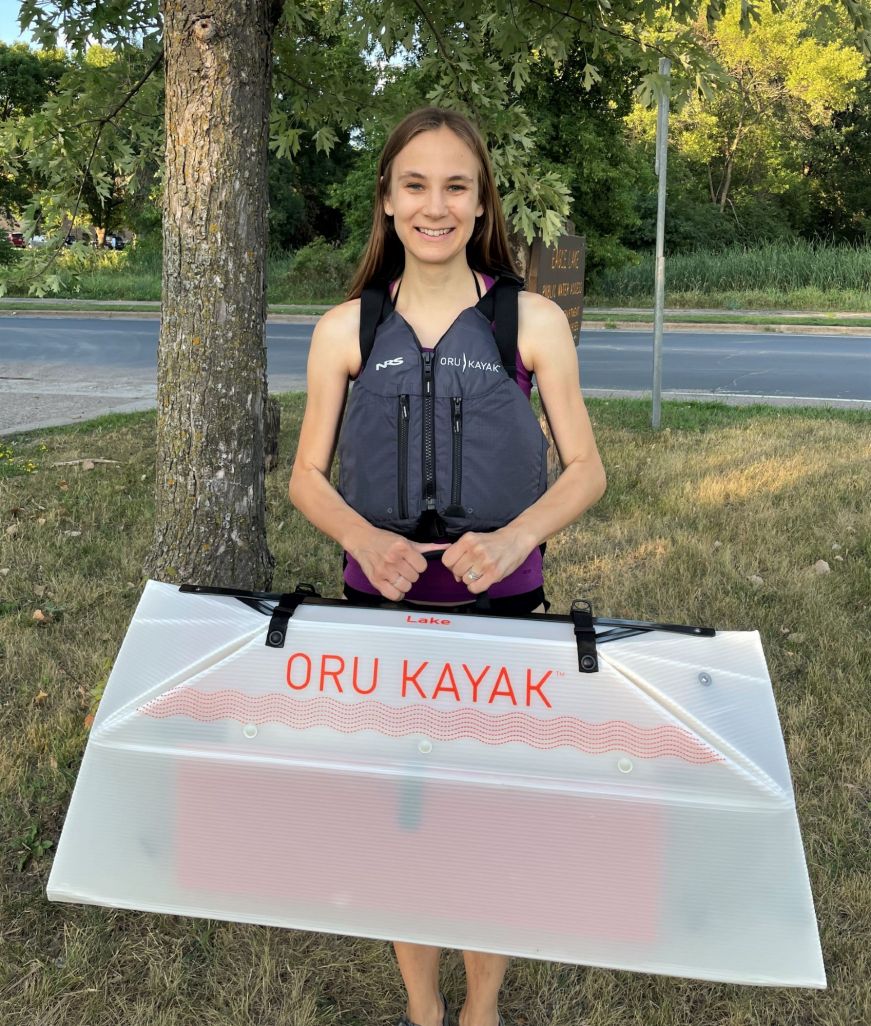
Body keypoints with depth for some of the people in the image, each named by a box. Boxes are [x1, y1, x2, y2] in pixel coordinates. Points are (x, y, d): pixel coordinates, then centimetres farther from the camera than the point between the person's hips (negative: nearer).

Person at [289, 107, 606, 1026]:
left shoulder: (534, 321, -4)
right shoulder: (345, 330, -1)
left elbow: (585, 470, -2)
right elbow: (306, 478, 2)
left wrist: (515, 536, -21)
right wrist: (369, 538, -19)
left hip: (503, 608, -1)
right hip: (380, 605, 1)